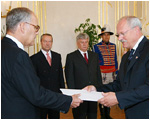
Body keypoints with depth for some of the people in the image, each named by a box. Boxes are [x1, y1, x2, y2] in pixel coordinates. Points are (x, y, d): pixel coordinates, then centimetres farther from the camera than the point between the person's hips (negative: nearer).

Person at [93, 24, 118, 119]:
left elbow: (115, 60, 15)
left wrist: (116, 72, 13)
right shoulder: (96, 46, -3)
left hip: (111, 73, 4)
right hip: (102, 73, -4)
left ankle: (108, 114, 23)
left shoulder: (113, 46, 10)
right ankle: (103, 115, 13)